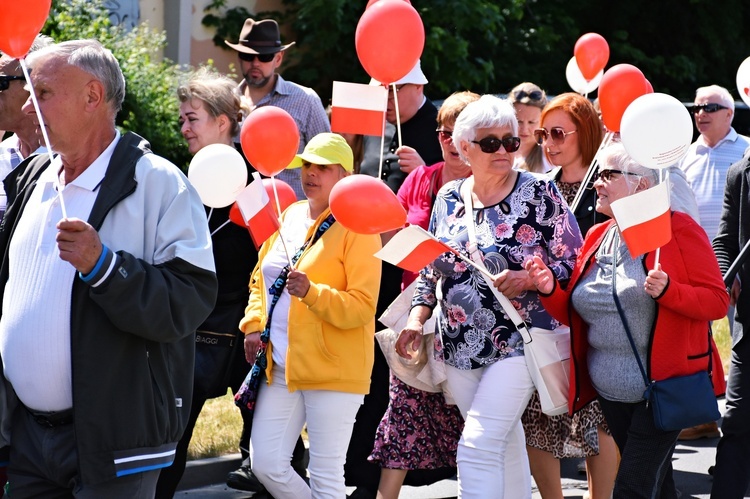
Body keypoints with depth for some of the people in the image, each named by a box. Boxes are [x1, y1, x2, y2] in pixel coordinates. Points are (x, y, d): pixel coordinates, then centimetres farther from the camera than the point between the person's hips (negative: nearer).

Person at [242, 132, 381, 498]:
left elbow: (362, 306, -16)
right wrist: (253, 326, 6)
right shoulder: (289, 216, 12)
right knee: (266, 463, 4)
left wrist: (311, 292, -29)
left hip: (333, 368, -7)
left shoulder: (357, 228, -9)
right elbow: (260, 279, 22)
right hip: (281, 365, 7)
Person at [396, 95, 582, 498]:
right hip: (460, 347, 5)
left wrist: (527, 279, -20)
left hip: (517, 341, -5)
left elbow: (573, 263, -5)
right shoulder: (448, 197, 9)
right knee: (506, 449, 14)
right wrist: (417, 318, 3)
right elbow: (431, 269, 16)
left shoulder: (538, 193, -4)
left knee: (476, 449, -15)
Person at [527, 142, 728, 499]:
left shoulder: (677, 229, -7)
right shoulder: (596, 237, 11)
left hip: (663, 386, -6)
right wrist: (550, 291, -5)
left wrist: (667, 290, -27)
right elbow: (577, 315, 15)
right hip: (611, 393, 7)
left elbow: (717, 301, -11)